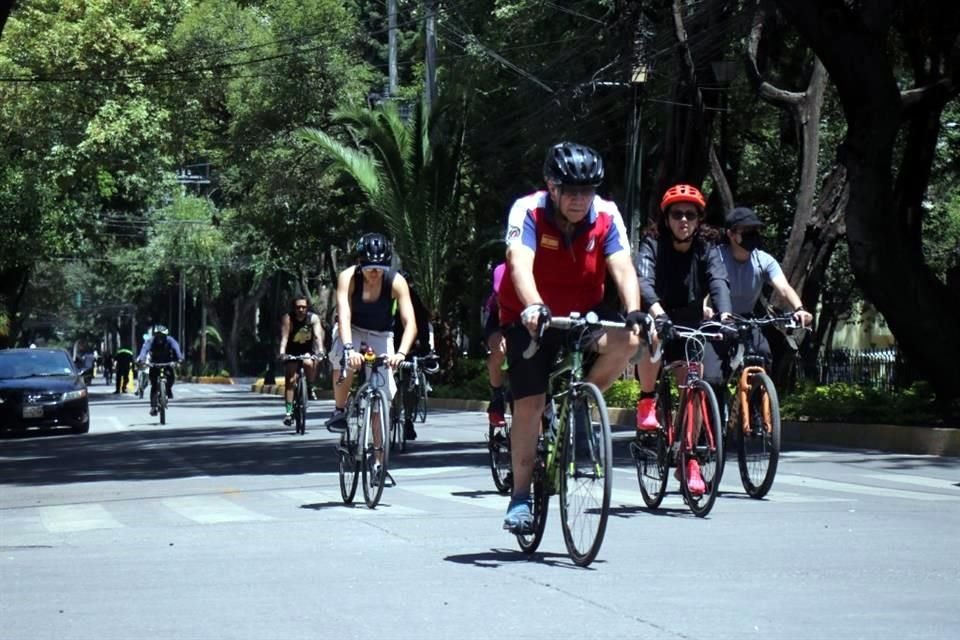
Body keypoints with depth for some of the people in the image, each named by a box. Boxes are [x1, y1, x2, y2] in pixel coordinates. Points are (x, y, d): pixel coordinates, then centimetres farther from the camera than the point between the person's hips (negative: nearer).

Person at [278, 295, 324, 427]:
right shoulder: (287, 318, -19)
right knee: (291, 380, -14)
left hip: (307, 351, 1)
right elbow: (284, 336, -30)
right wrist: (282, 352, -46)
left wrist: (320, 350, -45)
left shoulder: (313, 318, -16)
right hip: (292, 352, -1)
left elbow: (318, 335, -27)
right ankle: (288, 411, -15)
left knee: (309, 364, -31)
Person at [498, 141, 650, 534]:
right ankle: (520, 497, 1)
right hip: (530, 319, -2)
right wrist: (533, 308, -55)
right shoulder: (528, 211, -21)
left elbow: (622, 268, -25)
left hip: (584, 316, 2)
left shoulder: (606, 216, -14)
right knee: (529, 404, -11)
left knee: (627, 341, -27)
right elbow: (520, 264, -36)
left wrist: (634, 313, -43)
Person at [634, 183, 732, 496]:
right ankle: (647, 400, -15)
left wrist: (724, 313, -44)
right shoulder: (653, 244, -13)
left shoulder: (707, 248, -6)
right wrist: (655, 309, -53)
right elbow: (643, 279, -31)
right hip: (658, 318, -3)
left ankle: (689, 459, 4)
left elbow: (718, 281, -23)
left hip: (691, 324, 3)